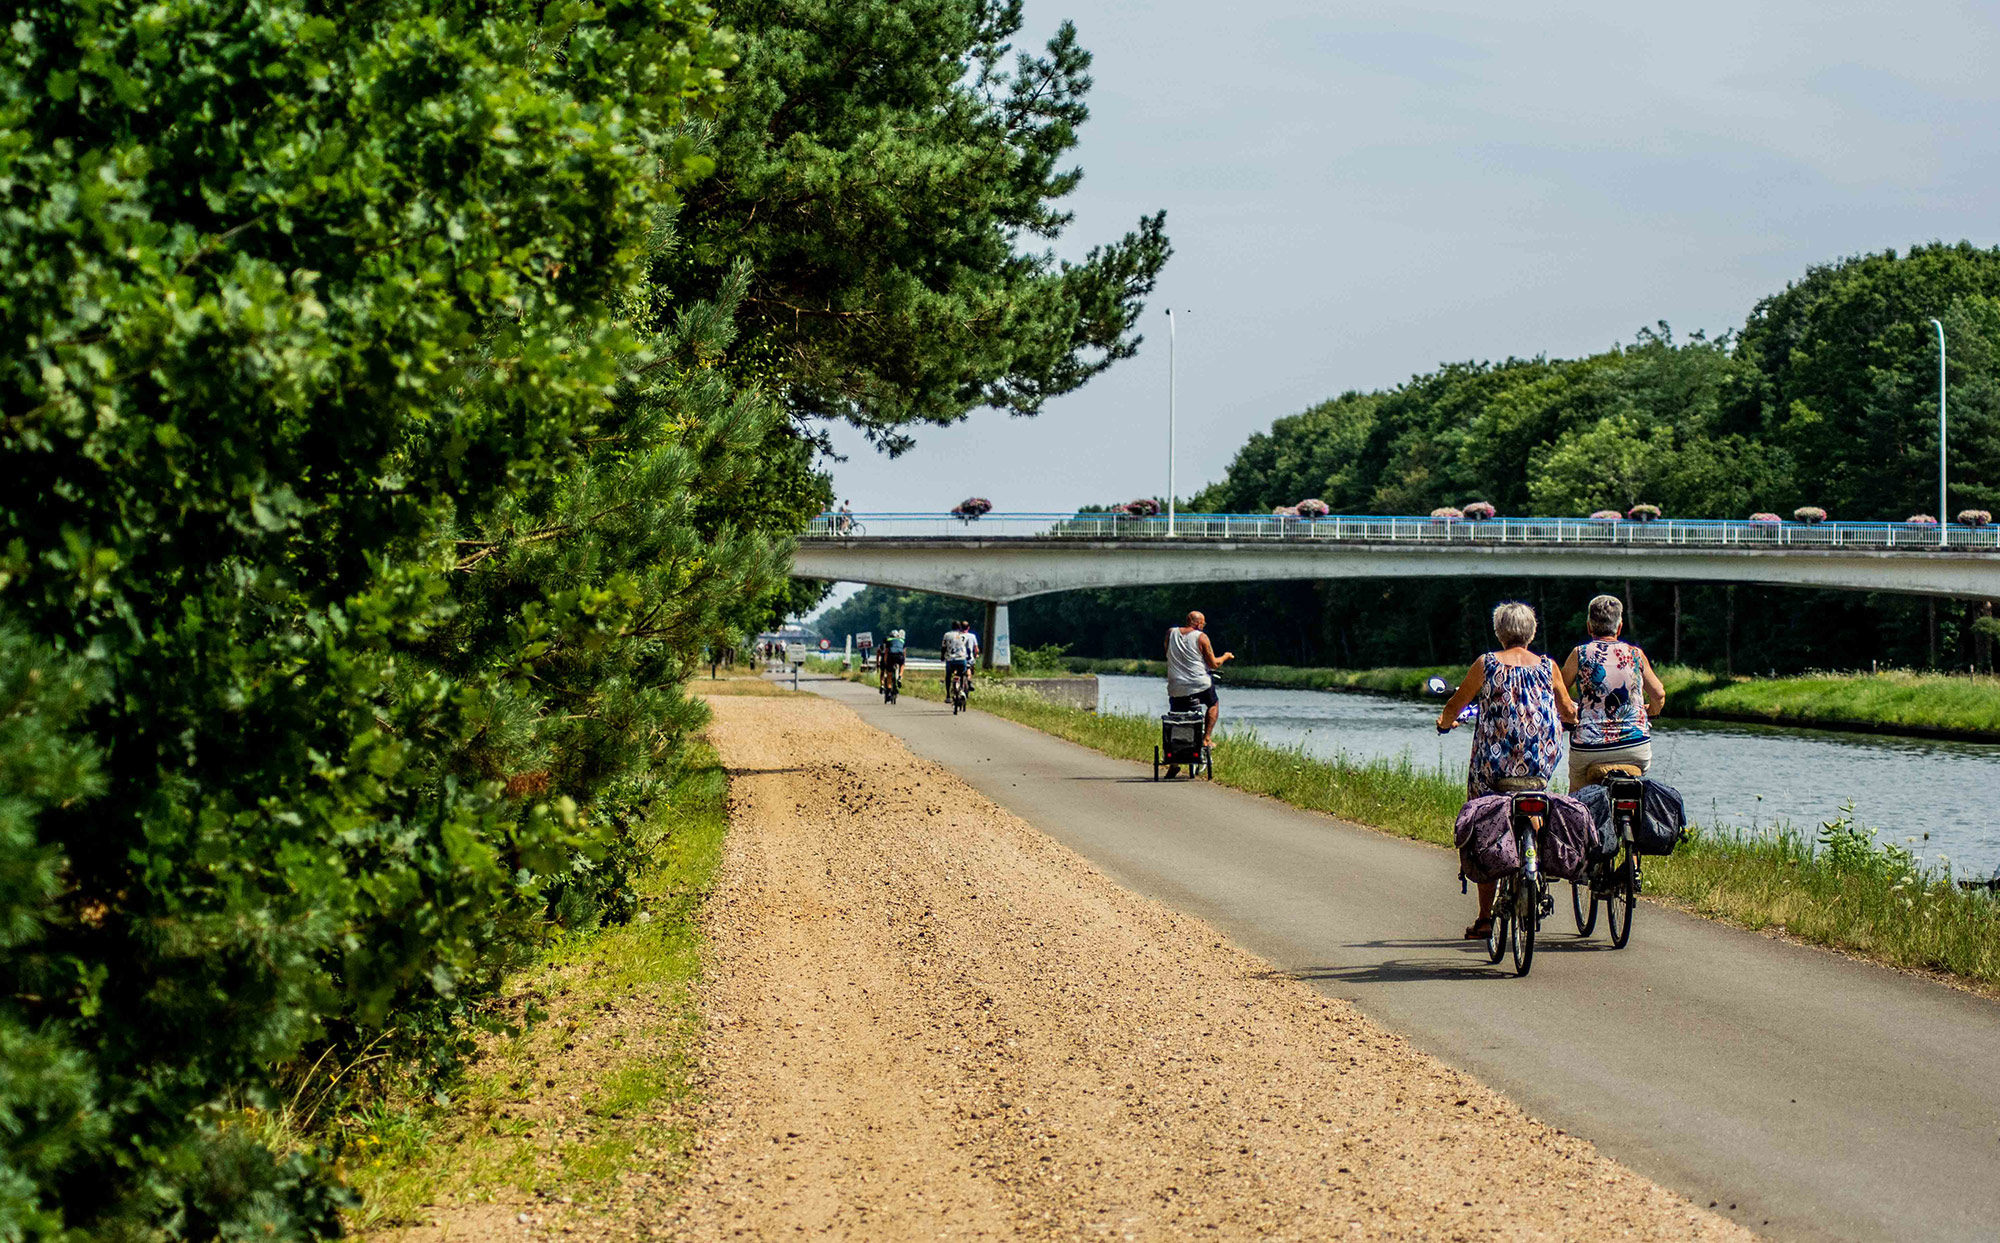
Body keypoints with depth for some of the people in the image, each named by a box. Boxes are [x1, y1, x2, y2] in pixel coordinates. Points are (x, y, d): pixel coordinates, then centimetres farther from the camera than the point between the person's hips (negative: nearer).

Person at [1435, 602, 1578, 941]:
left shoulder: (1486, 664, -2)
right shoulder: (1547, 666, 4)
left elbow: (1454, 705, 7)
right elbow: (1569, 713, 15)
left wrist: (1444, 721, 30)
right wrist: (1571, 716, 39)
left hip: (1493, 764, -3)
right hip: (1541, 765, 3)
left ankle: (1485, 917, 2)